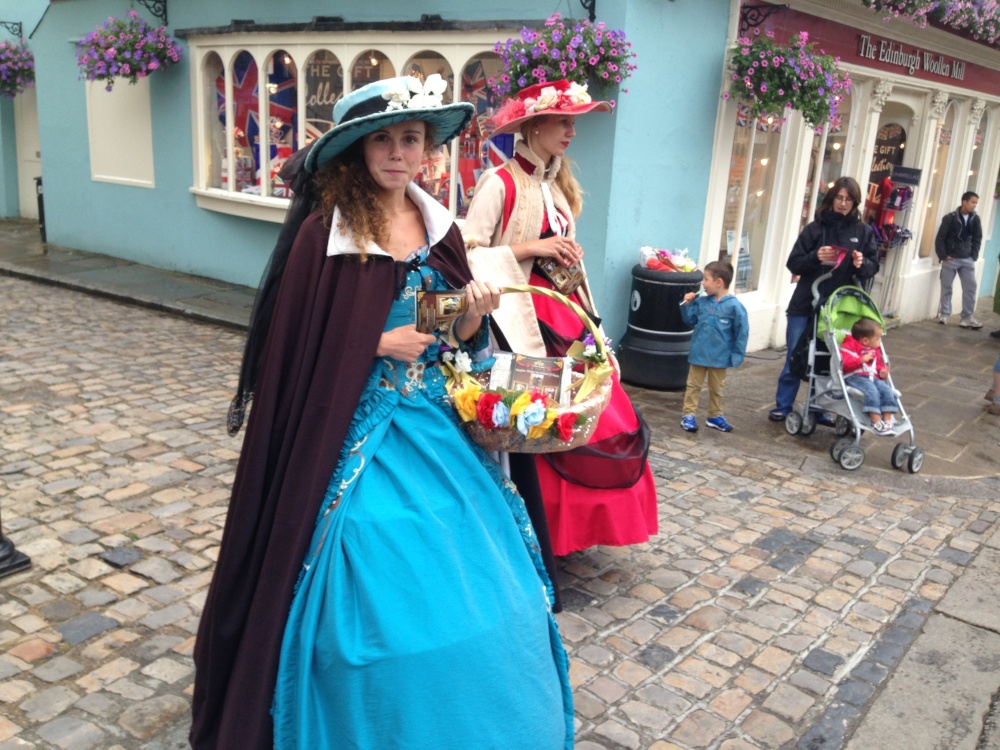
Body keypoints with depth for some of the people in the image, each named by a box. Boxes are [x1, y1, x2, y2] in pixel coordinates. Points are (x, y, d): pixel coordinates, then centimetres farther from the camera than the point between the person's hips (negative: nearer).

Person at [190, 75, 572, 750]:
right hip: (357, 438, -5)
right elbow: (295, 350, -8)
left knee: (470, 584, 9)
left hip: (437, 428, 5)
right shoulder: (324, 236, -10)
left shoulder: (441, 230, 5)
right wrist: (380, 345, -16)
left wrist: (475, 315, -10)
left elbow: (460, 340, 10)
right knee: (375, 599, 1)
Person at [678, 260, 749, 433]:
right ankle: (689, 415, 17)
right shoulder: (701, 301, -5)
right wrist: (686, 304, -6)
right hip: (698, 354, 2)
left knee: (716, 389, 15)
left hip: (719, 357, -2)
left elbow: (742, 332, -11)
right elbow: (689, 321, 9)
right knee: (693, 386, 9)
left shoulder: (734, 306, -16)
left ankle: (715, 416, 29)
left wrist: (737, 355, -10)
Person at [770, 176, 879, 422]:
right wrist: (815, 257, -20)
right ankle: (783, 407, 17)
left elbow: (874, 266, 5)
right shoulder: (815, 228, 0)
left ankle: (819, 410, 18)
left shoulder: (863, 232, 4)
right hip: (805, 306, -1)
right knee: (795, 358, 6)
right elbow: (793, 263, -2)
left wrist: (862, 264, -17)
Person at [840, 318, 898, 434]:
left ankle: (887, 420, -14)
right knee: (871, 391, -33)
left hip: (873, 377, 8)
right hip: (855, 377, -8)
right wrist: (862, 359, -22)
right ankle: (876, 421, -30)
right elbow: (844, 361, -18)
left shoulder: (875, 350, 24)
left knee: (888, 391, -17)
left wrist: (883, 371, 13)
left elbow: (879, 364, 36)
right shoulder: (850, 346, -4)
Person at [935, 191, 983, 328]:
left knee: (970, 287, 0)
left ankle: (968, 318, 4)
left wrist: (974, 255, 1)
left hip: (967, 260, 3)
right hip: (951, 259, -3)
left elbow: (977, 238, 10)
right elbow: (940, 238, -7)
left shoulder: (975, 219, 2)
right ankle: (944, 314, 16)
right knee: (946, 287, 4)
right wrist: (943, 255, -11)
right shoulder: (950, 218, -9)